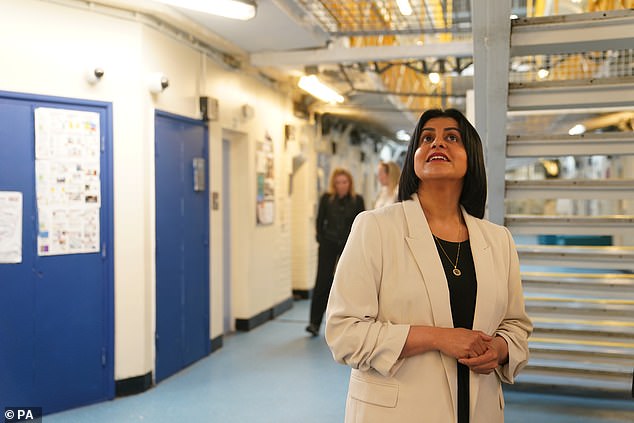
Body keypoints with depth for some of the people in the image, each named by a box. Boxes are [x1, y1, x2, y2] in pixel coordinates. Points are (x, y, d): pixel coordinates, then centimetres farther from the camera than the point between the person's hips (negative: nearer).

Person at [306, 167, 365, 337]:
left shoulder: (357, 200, -2)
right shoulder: (327, 198, -2)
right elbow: (320, 221, 3)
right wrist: (321, 240, -2)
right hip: (329, 245, 0)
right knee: (322, 282, -5)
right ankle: (315, 323, -2)